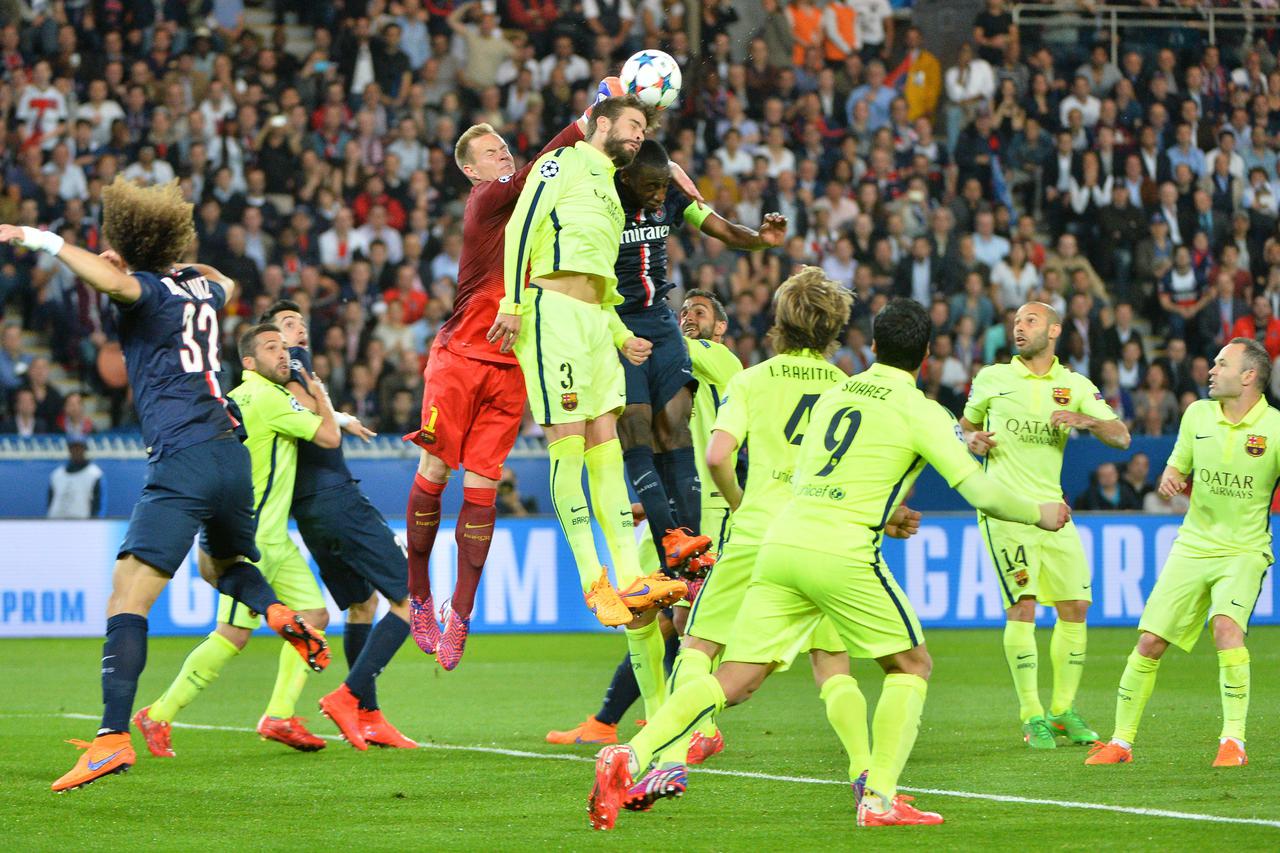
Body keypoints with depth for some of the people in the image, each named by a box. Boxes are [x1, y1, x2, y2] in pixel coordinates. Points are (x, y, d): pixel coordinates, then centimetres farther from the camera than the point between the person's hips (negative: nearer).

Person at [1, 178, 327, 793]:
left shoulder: (148, 289, -3)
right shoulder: (200, 287, 18)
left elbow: (114, 280, -29)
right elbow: (225, 286, 44)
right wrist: (185, 261, 53)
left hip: (182, 462, -8)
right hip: (233, 458, 8)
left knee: (126, 599, -14)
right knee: (221, 566, 35)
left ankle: (114, 736, -28)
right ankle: (279, 613, 2)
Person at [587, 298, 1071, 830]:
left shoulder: (833, 395, 19)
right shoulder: (919, 412, 1)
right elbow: (981, 493, -4)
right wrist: (1040, 514, 14)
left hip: (781, 544, 5)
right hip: (841, 554, -5)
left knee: (734, 680, 3)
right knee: (912, 665, 13)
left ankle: (630, 757, -14)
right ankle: (880, 798, 2)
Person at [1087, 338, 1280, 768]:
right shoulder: (1197, 415, 3)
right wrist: (1169, 479, -7)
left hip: (1244, 551, -4)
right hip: (1192, 547, 4)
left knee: (1226, 625, -29)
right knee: (1149, 641, -1)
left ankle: (1234, 740, -22)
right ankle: (1121, 741, 13)